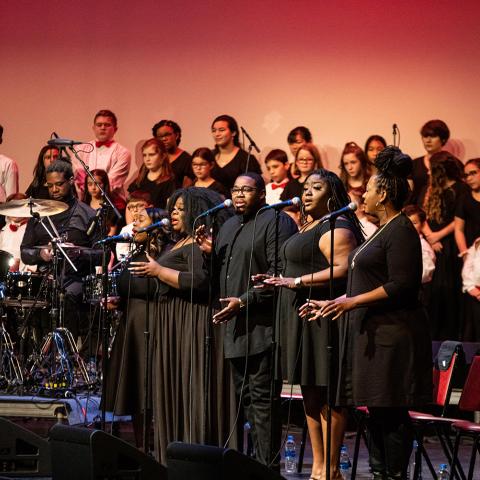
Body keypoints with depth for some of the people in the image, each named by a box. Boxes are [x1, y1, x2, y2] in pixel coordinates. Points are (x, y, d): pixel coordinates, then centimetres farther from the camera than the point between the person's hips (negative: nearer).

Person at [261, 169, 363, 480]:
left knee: (326, 396, -7)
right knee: (311, 396, 11)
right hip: (302, 318, 10)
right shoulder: (308, 228, 20)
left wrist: (297, 282, -20)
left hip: (321, 318, -10)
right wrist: (279, 280, 15)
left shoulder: (336, 229, -11)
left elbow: (343, 270, -23)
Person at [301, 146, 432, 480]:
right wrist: (332, 305, 23)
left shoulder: (401, 231, -12)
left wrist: (354, 301, -22)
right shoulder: (383, 230, 19)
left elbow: (401, 286, -20)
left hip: (393, 335, -10)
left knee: (391, 412, -8)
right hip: (374, 333, 10)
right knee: (376, 410, 11)